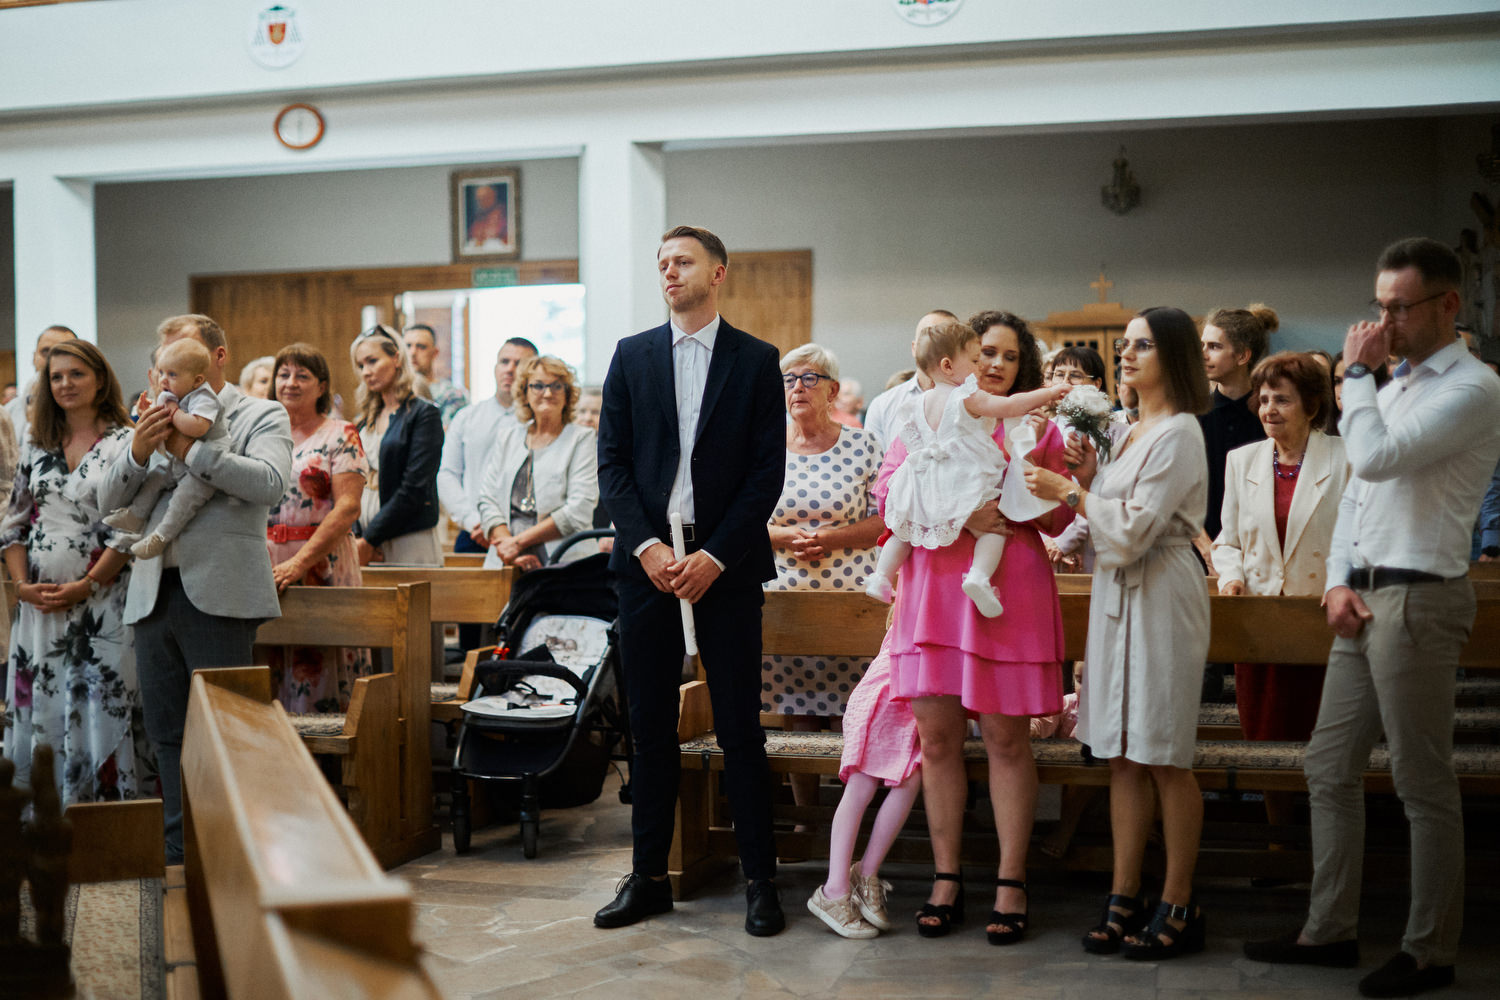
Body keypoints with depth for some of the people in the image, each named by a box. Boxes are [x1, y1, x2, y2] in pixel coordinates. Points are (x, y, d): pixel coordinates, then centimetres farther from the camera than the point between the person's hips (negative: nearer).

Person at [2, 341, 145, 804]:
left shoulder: (125, 444, -2)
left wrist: (86, 585, -13)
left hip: (103, 601, -5)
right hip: (40, 603, 5)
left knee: (102, 703, -4)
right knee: (40, 705, 7)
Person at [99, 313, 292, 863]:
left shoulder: (262, 416, 3)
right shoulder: (154, 421, 17)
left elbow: (269, 482, -16)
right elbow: (108, 502, 10)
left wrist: (192, 449, -16)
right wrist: (137, 453, -9)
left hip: (218, 593, -6)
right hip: (153, 594, 6)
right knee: (167, 732, 10)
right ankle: (180, 851, 20)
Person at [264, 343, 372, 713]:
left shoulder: (340, 435, 1)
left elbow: (348, 507, -11)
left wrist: (299, 562, -20)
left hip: (322, 568, -4)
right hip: (264, 570, 4)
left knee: (319, 689, -4)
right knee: (267, 691, 3)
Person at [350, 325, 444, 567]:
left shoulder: (424, 415, -4)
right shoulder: (366, 420, 16)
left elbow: (413, 490, -12)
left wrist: (369, 540, -12)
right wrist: (356, 537, -5)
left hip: (407, 547, -5)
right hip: (365, 540, 5)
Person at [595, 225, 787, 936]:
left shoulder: (757, 361, 3)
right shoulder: (632, 356, 10)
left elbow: (767, 472, -1)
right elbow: (612, 462, 5)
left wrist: (716, 555, -10)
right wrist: (645, 546, -8)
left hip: (726, 563, -2)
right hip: (646, 558, 2)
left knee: (740, 727, 1)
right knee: (650, 727, 7)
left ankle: (759, 878, 11)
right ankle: (649, 875, 17)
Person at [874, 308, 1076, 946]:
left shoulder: (1036, 426, 12)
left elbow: (1057, 520, 10)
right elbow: (888, 495, 1)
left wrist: (1031, 466, -8)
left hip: (1008, 589, -1)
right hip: (933, 586, 1)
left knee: (1006, 738, 0)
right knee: (937, 737, 2)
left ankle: (1011, 883, 9)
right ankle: (946, 878, 13)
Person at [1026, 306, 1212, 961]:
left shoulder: (1179, 433, -10)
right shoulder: (1131, 431, 17)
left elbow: (1133, 531, -17)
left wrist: (1069, 492, -8)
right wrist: (1089, 480, 4)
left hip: (1160, 598, -8)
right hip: (1117, 593, 9)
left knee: (1165, 758, -3)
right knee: (1121, 756, 8)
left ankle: (1178, 908, 6)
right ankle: (1124, 899, 14)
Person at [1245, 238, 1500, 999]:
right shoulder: (1396, 387, 18)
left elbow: (1375, 458, -24)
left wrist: (1355, 374, -10)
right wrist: (1338, 583, 6)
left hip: (1418, 600, -9)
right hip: (1365, 599, 9)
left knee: (1424, 785, 1)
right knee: (1328, 768, 12)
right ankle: (1330, 930, 22)